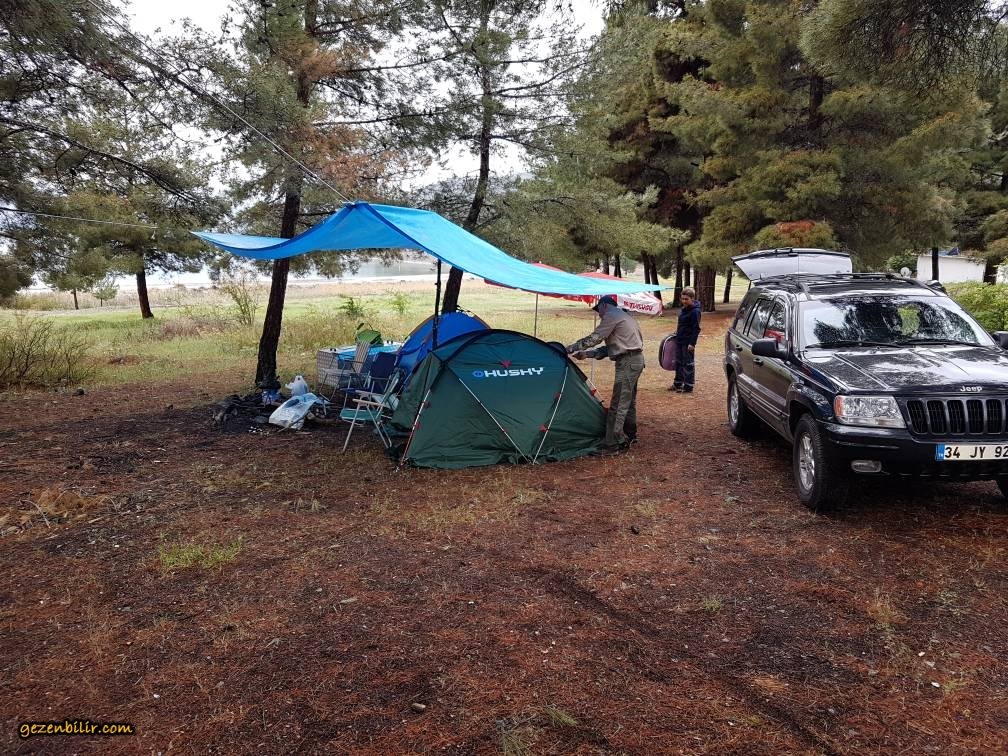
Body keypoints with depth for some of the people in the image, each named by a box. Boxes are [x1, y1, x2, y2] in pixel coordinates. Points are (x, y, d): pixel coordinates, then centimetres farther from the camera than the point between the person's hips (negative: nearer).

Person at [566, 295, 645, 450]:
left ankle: (612, 443, -12)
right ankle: (629, 436, 30)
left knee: (618, 404, -11)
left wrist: (571, 348, -3)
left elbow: (594, 338, -12)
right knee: (628, 401, 19)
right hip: (637, 360, 10)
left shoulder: (611, 316, -7)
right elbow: (612, 347, 22)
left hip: (627, 362, -10)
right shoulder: (624, 316, 23)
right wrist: (587, 354, 17)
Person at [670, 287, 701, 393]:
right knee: (679, 362, 16)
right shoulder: (683, 309, 11)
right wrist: (677, 331, 18)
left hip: (688, 342, -9)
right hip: (679, 340, 9)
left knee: (688, 364, -2)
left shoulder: (695, 311, -16)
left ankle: (688, 386, 5)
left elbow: (696, 329, -17)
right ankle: (677, 384, 26)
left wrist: (692, 343, -20)